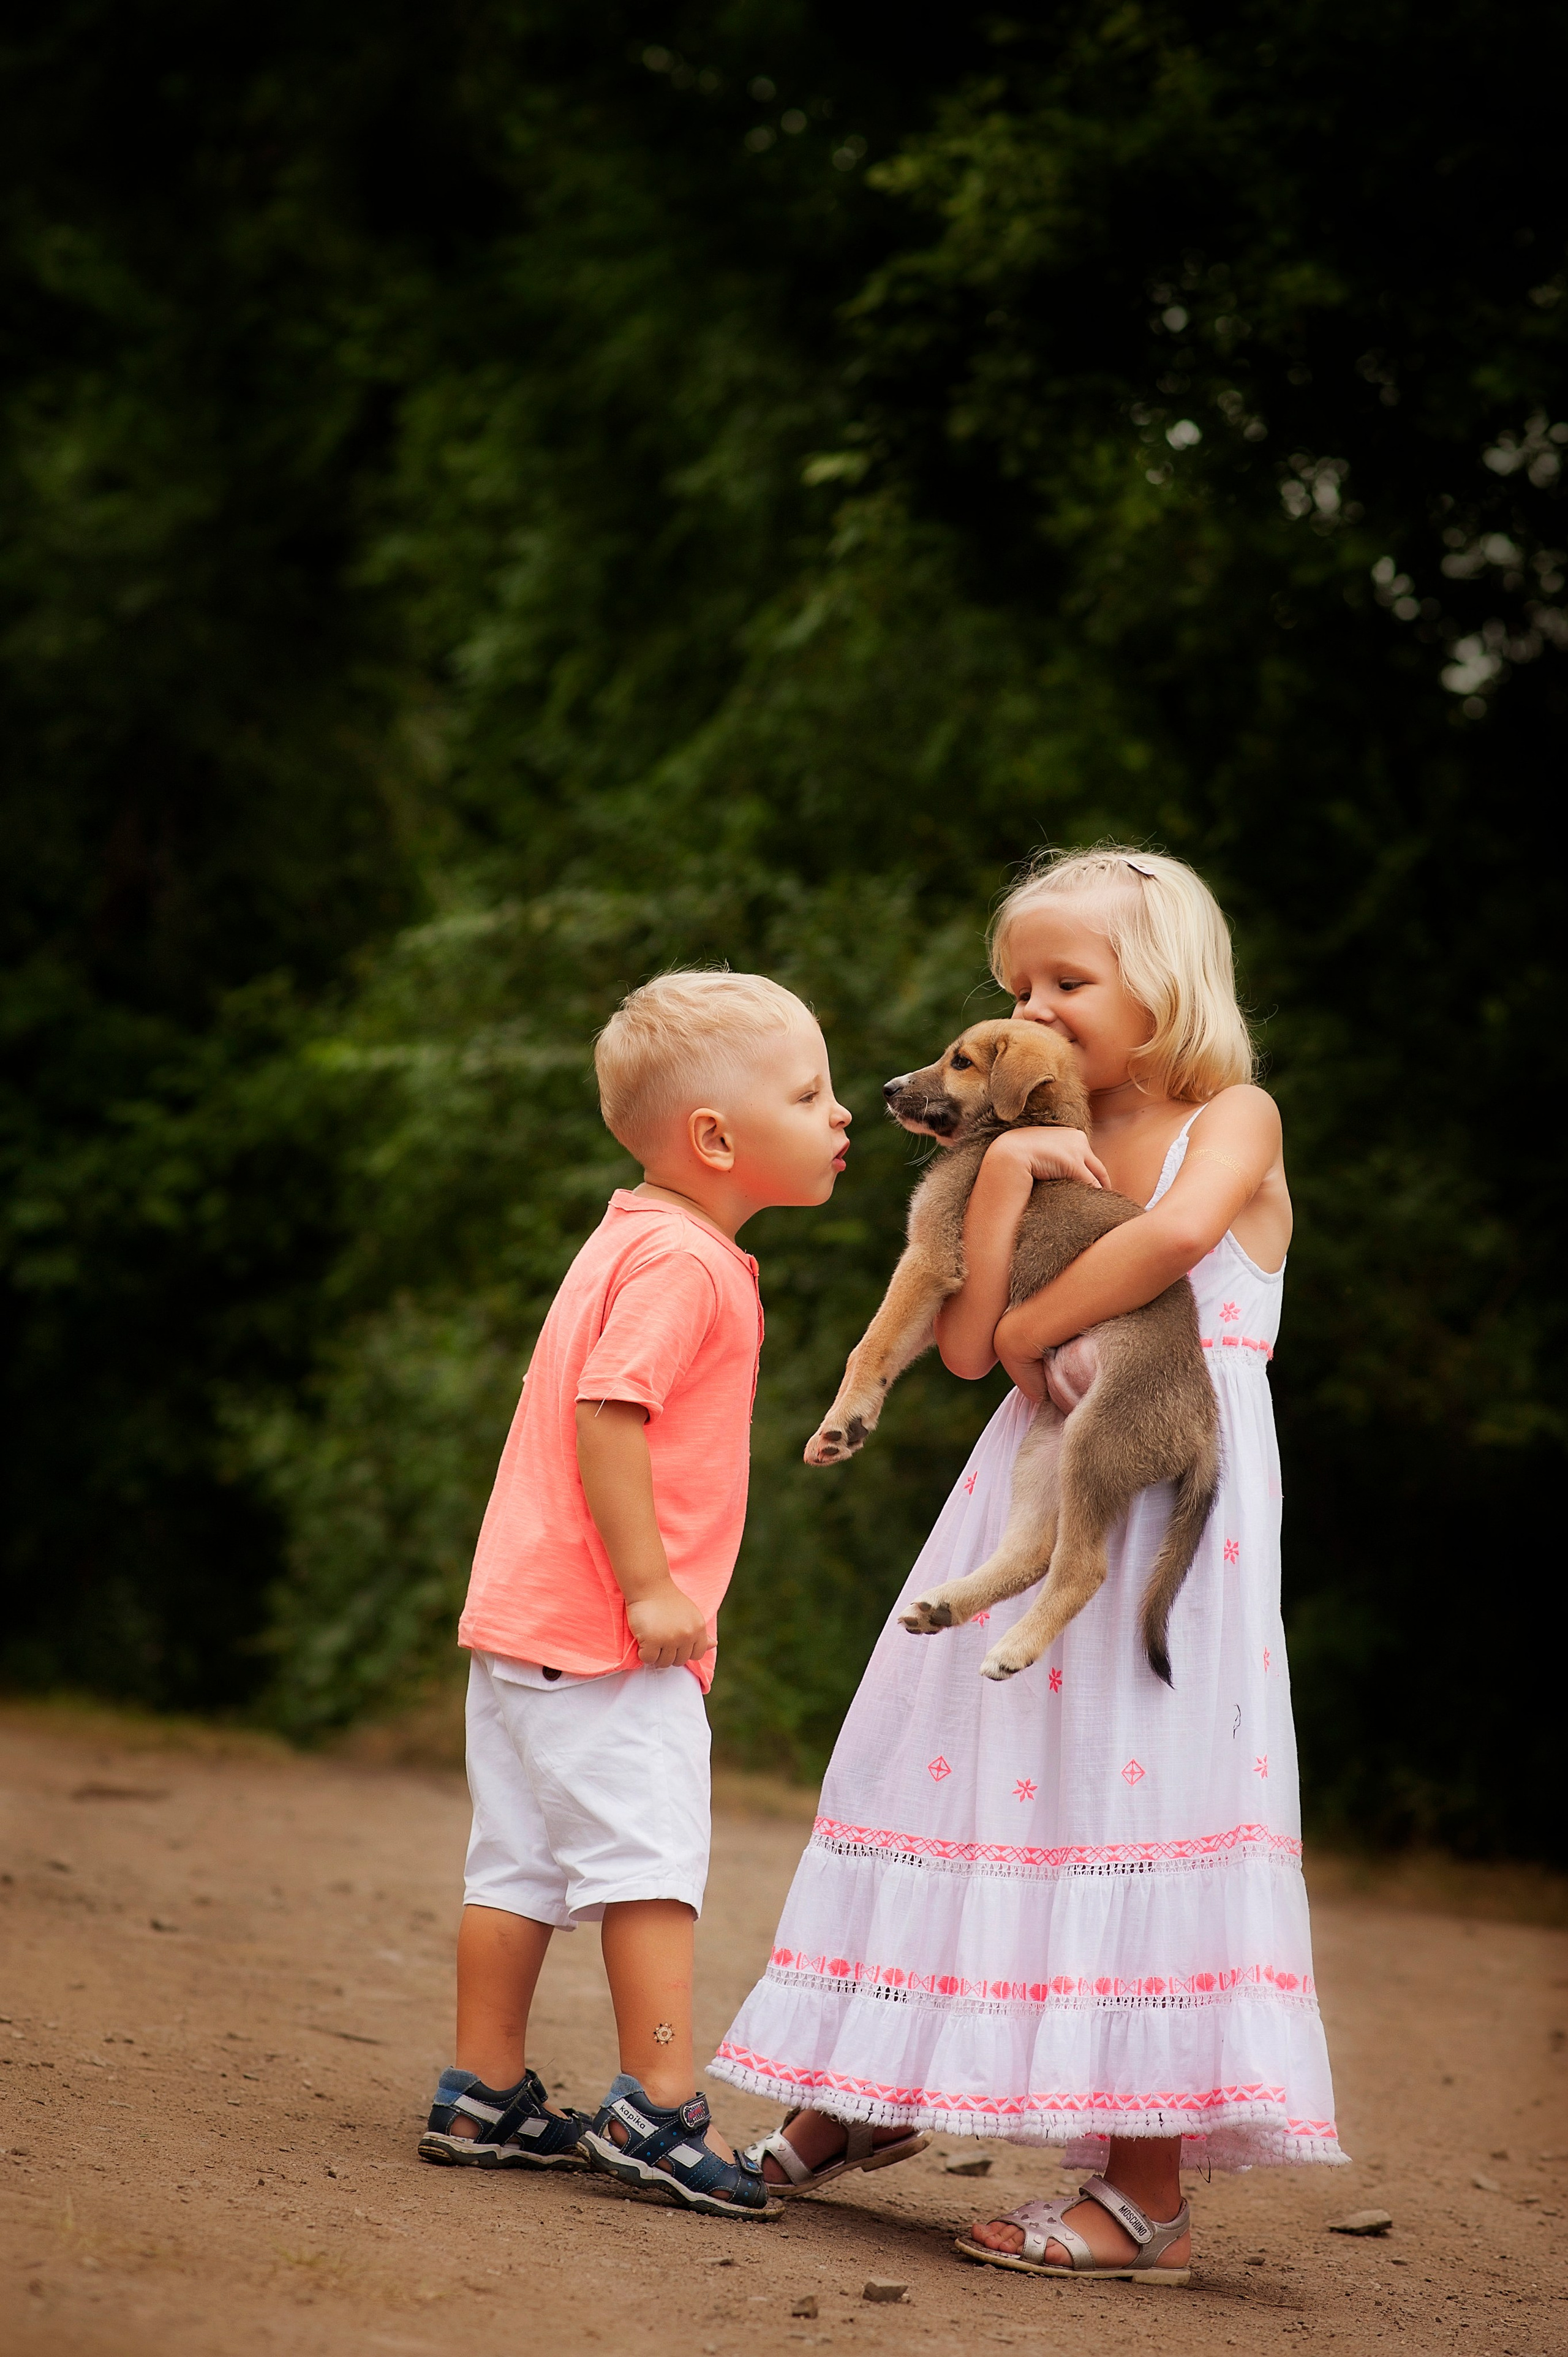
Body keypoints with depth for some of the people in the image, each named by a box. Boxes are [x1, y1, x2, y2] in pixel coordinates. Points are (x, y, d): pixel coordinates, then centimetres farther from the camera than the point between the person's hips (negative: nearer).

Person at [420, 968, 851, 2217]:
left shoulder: (643, 1243, 17)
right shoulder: (681, 1261, -15)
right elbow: (606, 1414, -24)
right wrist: (651, 1589, -21)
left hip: (526, 1616, 10)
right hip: (606, 1639, -10)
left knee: (521, 1867, 12)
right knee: (650, 1862, -5)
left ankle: (486, 2096, 18)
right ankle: (660, 2110, -2)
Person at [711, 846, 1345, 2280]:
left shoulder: (1234, 1121, -1)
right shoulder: (1050, 1151, 15)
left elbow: (1174, 1233, -24)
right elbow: (967, 1344, 2)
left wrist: (1037, 1330, -13)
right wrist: (1004, 1173, -6)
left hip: (1176, 1507, -6)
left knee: (1136, 1779, -9)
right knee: (975, 1768, 9)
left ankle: (1148, 2195, -6)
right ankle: (866, 2094, 26)